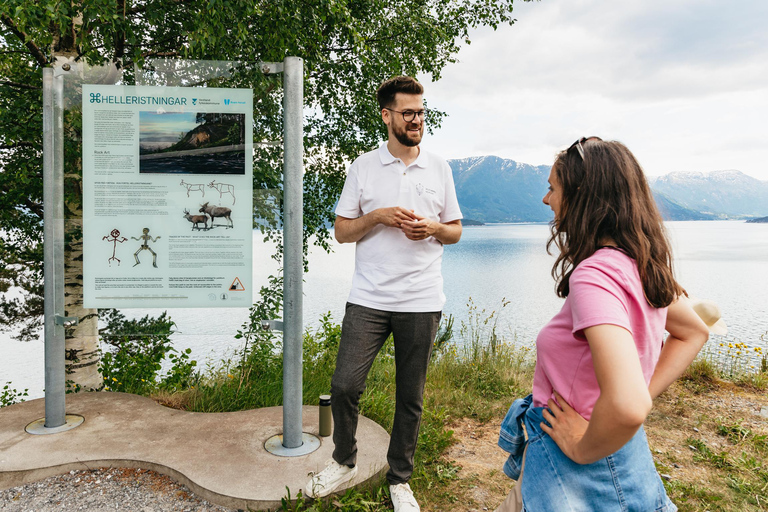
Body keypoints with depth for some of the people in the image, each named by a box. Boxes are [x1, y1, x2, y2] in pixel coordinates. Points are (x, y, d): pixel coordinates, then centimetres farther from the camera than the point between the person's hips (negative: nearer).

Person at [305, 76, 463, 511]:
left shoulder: (440, 168, 8)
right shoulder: (363, 167, 5)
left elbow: (456, 230, 13)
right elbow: (342, 231, 5)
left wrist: (432, 228, -9)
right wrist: (377, 217, -12)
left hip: (422, 302, 1)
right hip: (368, 299, 0)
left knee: (411, 397, 9)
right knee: (345, 385, -3)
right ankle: (344, 463, 26)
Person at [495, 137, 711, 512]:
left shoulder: (595, 275, -28)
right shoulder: (640, 264, 0)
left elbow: (627, 407, -38)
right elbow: (693, 331, 17)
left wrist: (583, 450, -19)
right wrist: (646, 394, 9)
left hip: (580, 475, -8)